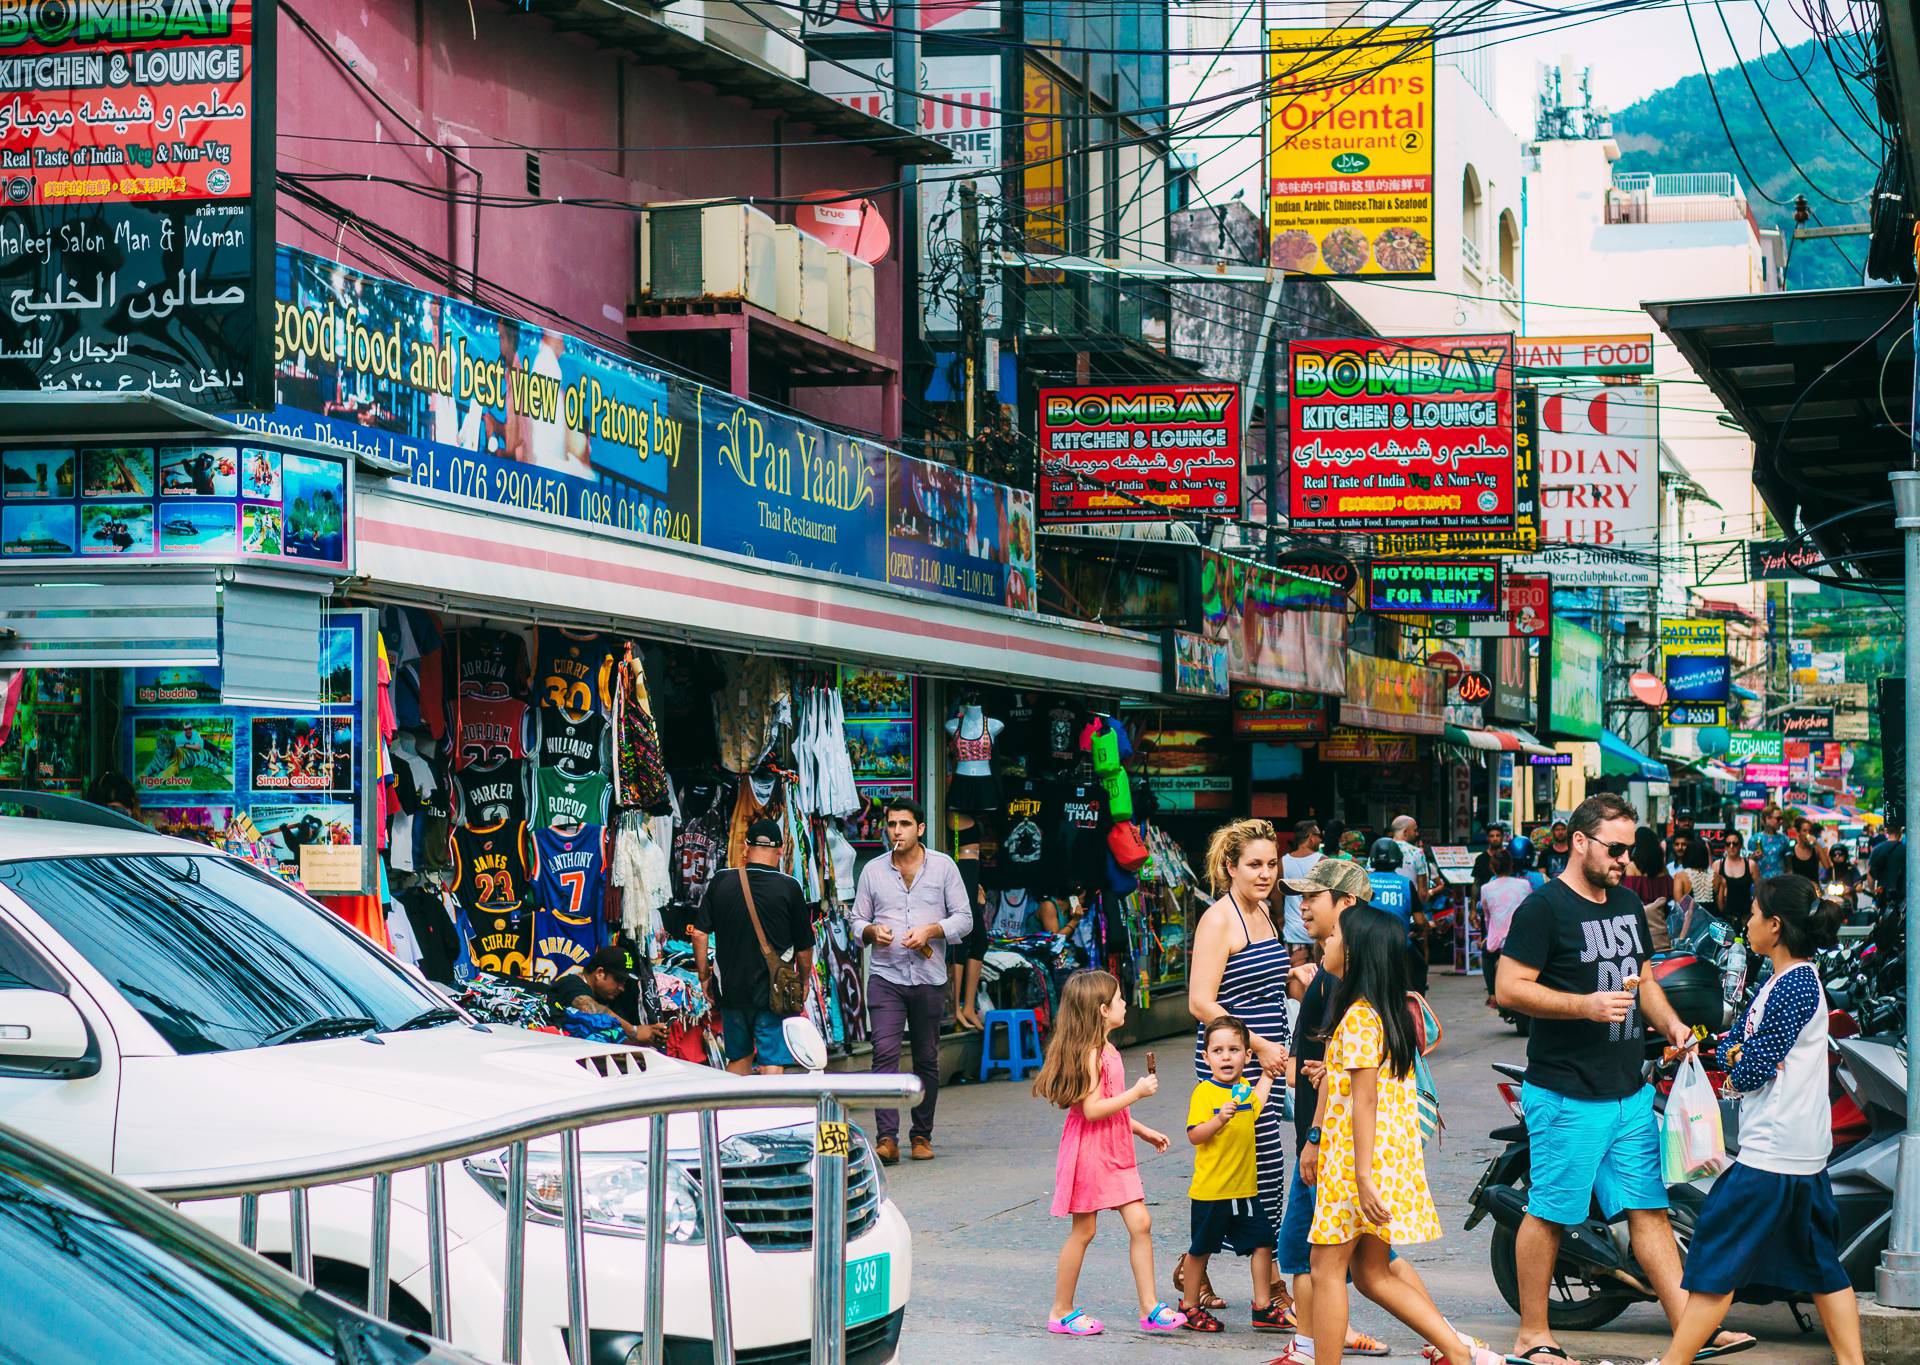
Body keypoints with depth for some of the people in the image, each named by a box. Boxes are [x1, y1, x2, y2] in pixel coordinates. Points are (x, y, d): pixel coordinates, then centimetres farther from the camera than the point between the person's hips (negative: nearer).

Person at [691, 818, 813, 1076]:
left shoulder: (721, 881, 0)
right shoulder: (789, 887, -7)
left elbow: (699, 934, 0)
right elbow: (804, 946, 0)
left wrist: (704, 977, 10)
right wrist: (803, 983, 16)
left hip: (732, 990, 3)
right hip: (775, 994, -3)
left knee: (739, 1058, 18)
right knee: (773, 1064, -2)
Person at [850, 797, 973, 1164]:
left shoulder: (943, 866, 4)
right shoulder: (873, 871, 8)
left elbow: (964, 918, 4)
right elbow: (856, 920, 13)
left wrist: (931, 930, -12)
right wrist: (872, 931, -10)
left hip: (929, 977, 0)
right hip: (885, 975, 0)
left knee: (927, 1059, 6)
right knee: (885, 1052, -14)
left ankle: (922, 1135, 17)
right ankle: (887, 1137, -17)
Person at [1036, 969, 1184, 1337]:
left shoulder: (1107, 1050, 12)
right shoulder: (1091, 1054, -18)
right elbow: (1092, 1109, -25)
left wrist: (1144, 1131, 21)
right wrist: (1137, 1092, -20)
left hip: (1115, 1153, 9)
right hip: (1090, 1151, -9)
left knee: (1140, 1223, 3)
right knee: (1083, 1231, 1)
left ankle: (1149, 1309, 5)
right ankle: (1061, 1312, 12)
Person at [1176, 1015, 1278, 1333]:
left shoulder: (1245, 1088, 8)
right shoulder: (1204, 1092, -13)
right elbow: (1194, 1135, -20)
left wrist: (1268, 1074, 26)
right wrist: (1219, 1119, -34)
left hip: (1245, 1188, 6)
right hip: (1210, 1191, -6)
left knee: (1262, 1242, 4)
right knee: (1201, 1248, 7)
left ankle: (1262, 1306, 14)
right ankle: (1190, 1306, 21)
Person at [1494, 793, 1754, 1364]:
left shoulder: (1628, 904, 16)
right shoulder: (1545, 907, -10)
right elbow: (1509, 988, -15)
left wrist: (1670, 1023, 8)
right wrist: (1586, 1005, -23)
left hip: (1630, 1092, 7)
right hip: (1566, 1096, -7)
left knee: (1649, 1209, 7)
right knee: (1549, 1213, 1)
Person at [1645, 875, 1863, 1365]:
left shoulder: (1795, 985, -16)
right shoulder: (1778, 981, 14)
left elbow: (1756, 1067, -19)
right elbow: (1732, 1040, 14)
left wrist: (1737, 1071, 2)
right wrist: (1735, 1053, -7)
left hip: (1769, 1154, -10)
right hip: (1806, 1154, 10)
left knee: (1716, 1260, -4)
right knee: (1820, 1264, 13)